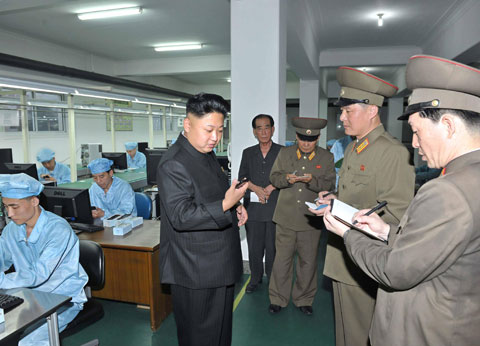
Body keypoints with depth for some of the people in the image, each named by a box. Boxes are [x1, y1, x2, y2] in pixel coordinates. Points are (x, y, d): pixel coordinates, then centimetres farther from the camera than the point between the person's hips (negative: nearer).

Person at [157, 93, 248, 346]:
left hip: (220, 263, 9)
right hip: (196, 271, -9)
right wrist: (225, 205, -32)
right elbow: (181, 216, -26)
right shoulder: (173, 164, -21)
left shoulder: (207, 155, 11)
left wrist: (235, 207, 5)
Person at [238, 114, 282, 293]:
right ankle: (255, 278, 26)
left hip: (274, 208, -2)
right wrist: (257, 189, -9)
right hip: (253, 208, 2)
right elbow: (242, 177, 6)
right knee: (254, 248, 8)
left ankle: (272, 280, 23)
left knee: (272, 248, 5)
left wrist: (270, 188, -10)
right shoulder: (248, 153, 13)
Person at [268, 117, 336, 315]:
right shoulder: (284, 153, 7)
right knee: (282, 259, 7)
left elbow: (330, 185, -4)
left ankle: (304, 300, 30)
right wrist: (286, 179, -16)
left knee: (308, 261, 11)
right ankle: (278, 299, 24)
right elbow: (273, 177, 5)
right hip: (286, 217, 0)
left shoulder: (326, 158, 3)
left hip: (311, 219, 0)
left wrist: (312, 180, -23)